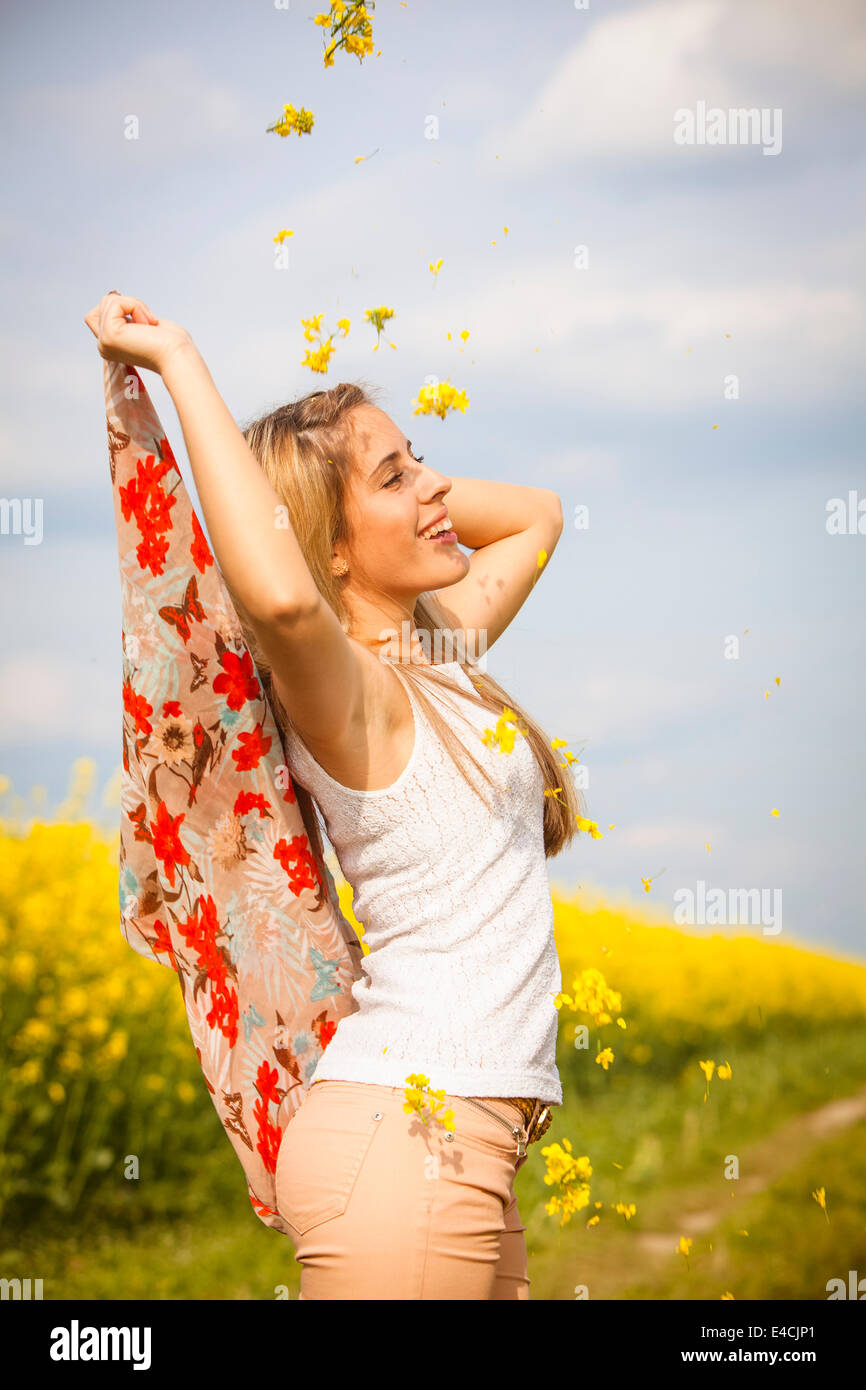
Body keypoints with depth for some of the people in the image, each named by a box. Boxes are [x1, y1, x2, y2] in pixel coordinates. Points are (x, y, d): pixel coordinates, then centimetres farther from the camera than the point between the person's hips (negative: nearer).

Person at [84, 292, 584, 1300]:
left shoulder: (440, 658, 14)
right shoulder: (346, 695, -12)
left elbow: (536, 515, 30)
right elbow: (282, 597, -37)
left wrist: (406, 486, 14)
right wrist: (181, 363, -27)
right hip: (404, 1133, -9)